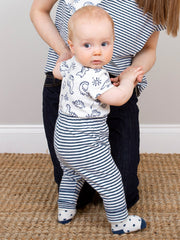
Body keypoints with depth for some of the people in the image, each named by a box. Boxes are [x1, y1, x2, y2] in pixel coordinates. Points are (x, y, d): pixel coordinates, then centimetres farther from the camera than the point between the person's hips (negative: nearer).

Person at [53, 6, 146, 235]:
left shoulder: (70, 64, 0)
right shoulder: (94, 76, -28)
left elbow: (57, 70, 21)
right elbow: (118, 98, -27)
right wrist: (127, 79, -11)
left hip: (63, 138, 9)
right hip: (85, 145, -9)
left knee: (71, 174, 30)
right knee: (110, 181, 6)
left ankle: (65, 210, 44)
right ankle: (120, 222, 19)